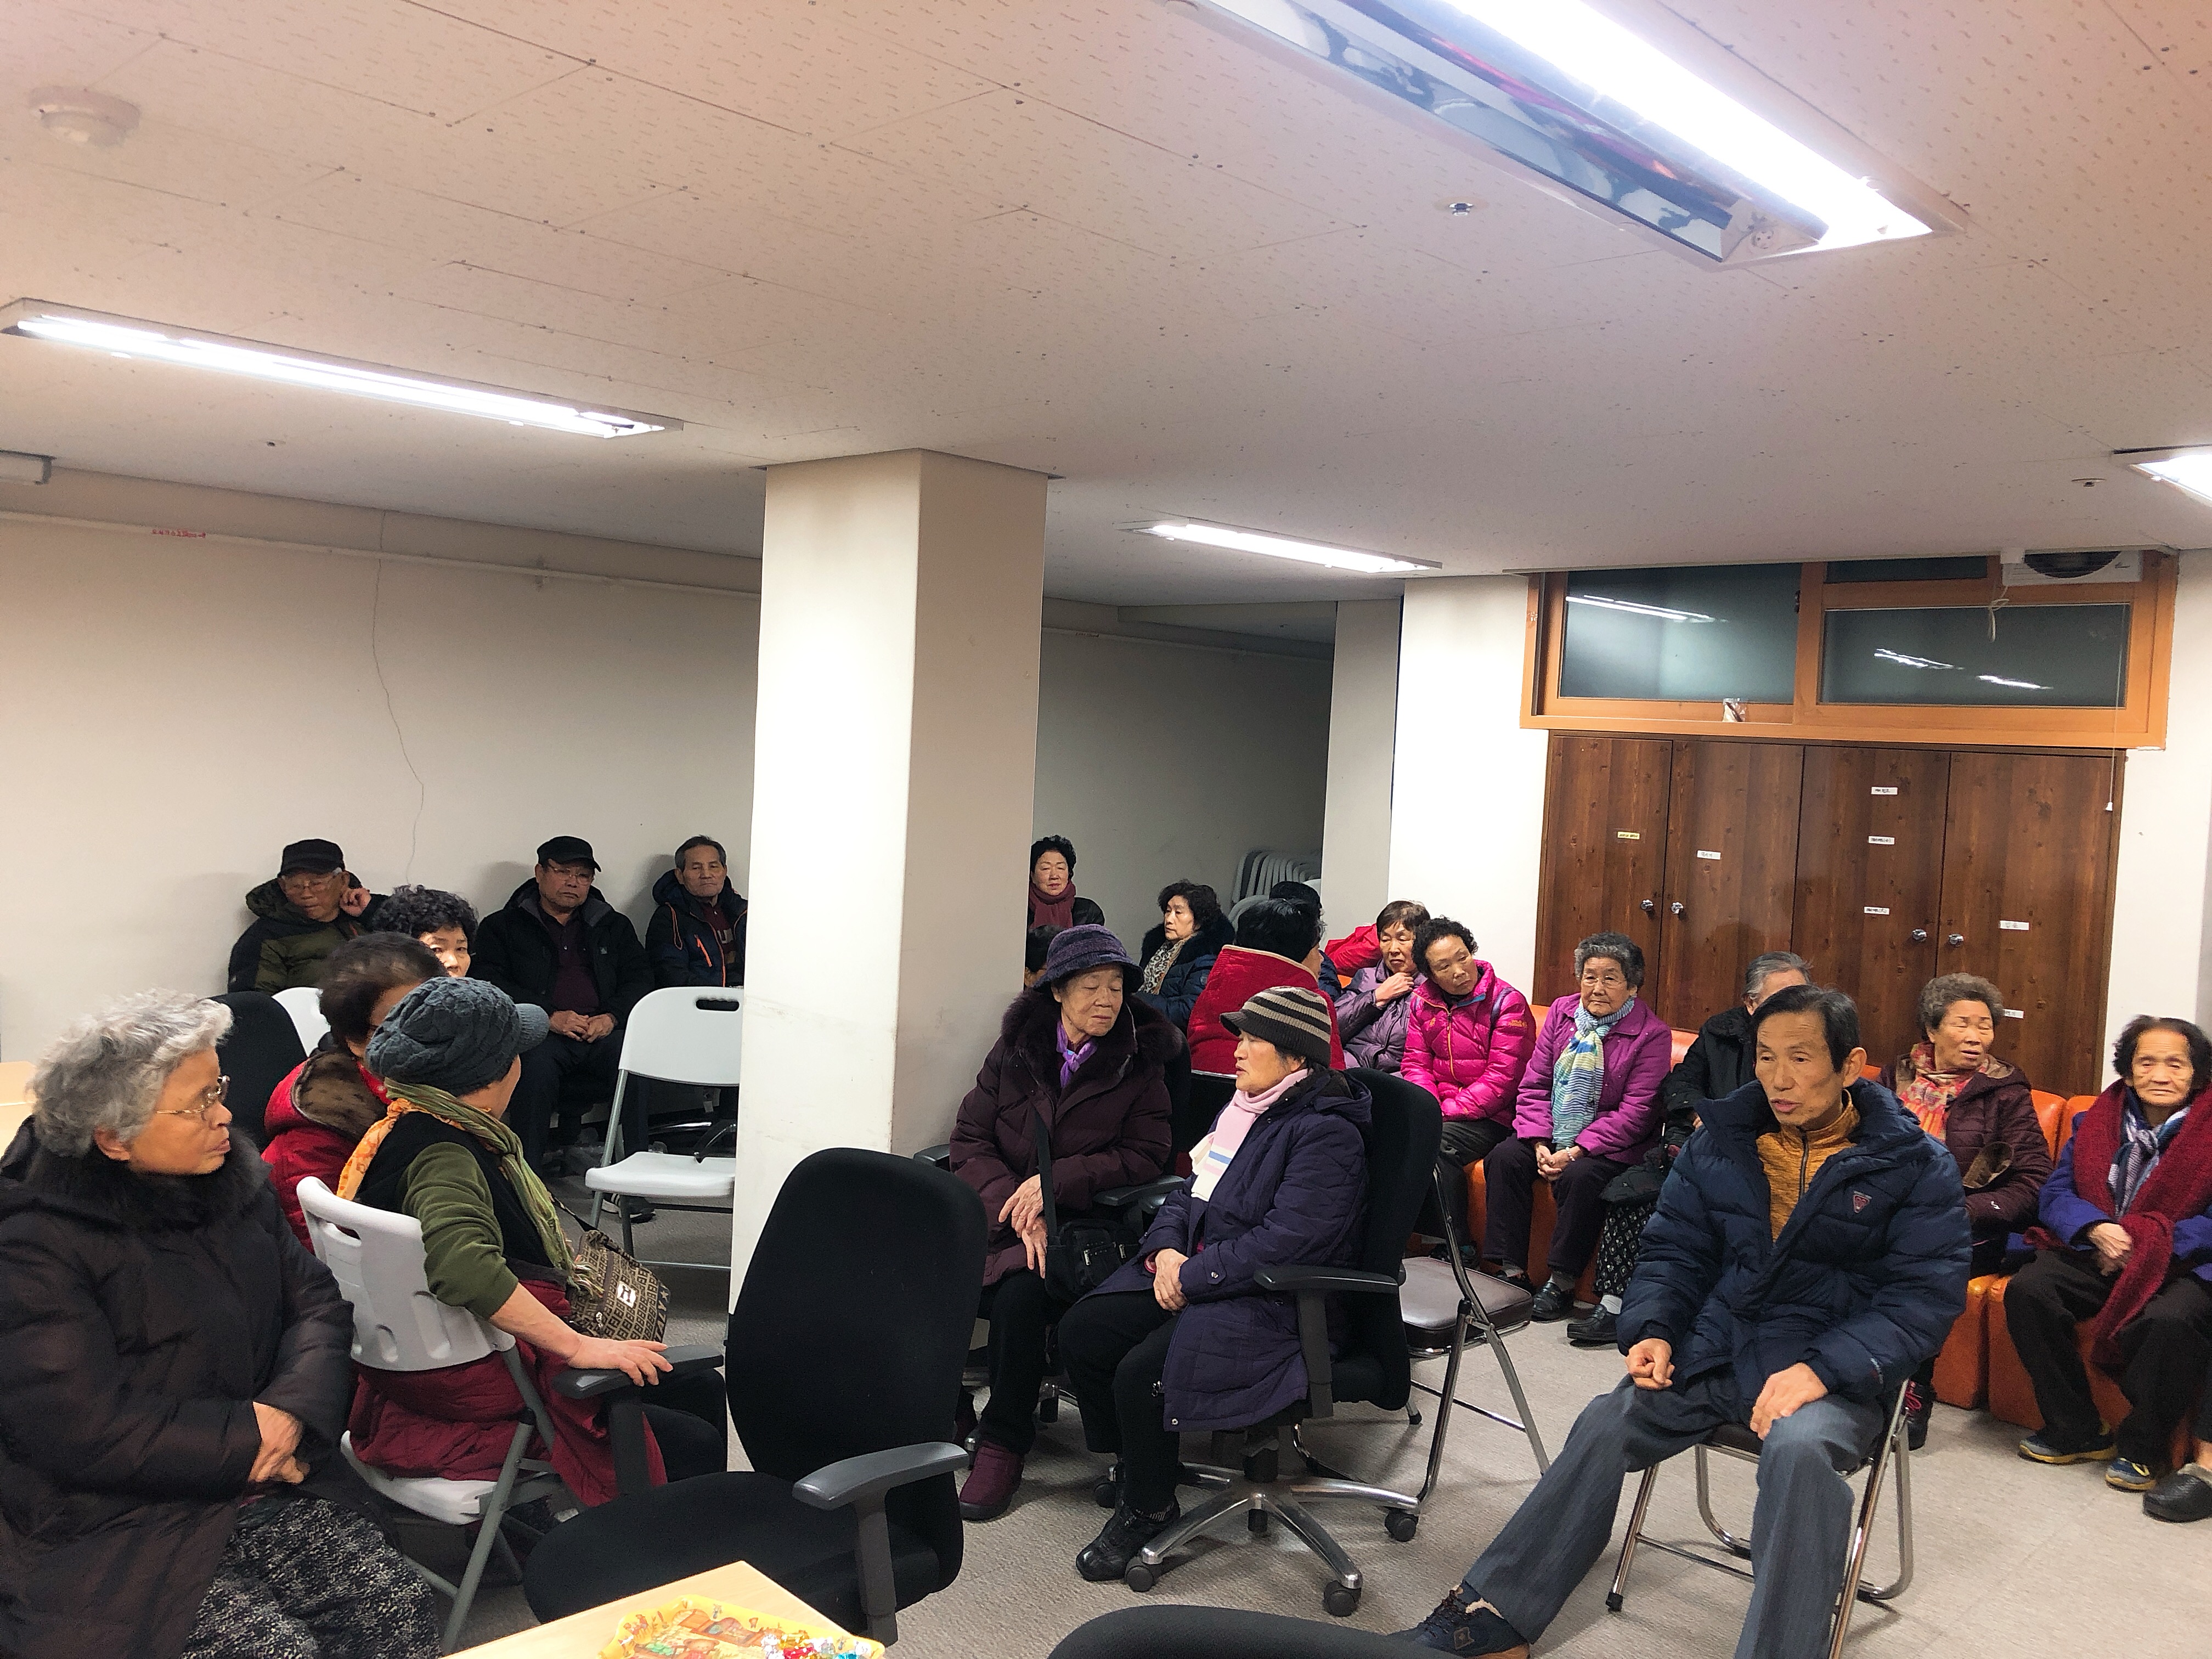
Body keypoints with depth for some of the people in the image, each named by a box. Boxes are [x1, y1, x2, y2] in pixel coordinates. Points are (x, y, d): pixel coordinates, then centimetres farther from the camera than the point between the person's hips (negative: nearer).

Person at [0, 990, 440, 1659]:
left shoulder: (229, 1175, 7)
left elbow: (316, 1300, 5)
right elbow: (84, 1428, -20)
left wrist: (295, 1409, -14)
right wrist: (248, 1437, -14)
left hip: (262, 1484, 6)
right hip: (114, 1526, -5)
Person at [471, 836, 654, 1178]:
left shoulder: (614, 926, 26)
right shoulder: (502, 926, 17)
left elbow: (640, 979, 16)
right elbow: (491, 983, 2)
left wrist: (612, 1016, -6)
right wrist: (550, 1016, -11)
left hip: (603, 1033, 2)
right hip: (540, 1035, -2)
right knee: (537, 1066, -36)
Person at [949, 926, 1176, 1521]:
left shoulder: (1140, 1060, 2)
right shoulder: (1014, 1048, 6)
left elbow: (1144, 1156, -3)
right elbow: (970, 1141, 1)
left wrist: (1056, 1181, -15)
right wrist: (1017, 1209, -15)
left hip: (1085, 1220, -2)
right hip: (998, 1212, 2)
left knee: (1020, 1293, -31)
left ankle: (1004, 1442, -9)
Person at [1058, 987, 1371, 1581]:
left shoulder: (1327, 1134, -17)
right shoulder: (1245, 1109, 12)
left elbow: (1283, 1241, -24)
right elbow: (1191, 1188, 16)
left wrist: (1193, 1278, -19)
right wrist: (1166, 1249, -4)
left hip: (1274, 1303, -9)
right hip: (1190, 1270, 9)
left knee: (1142, 1373, -25)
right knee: (1082, 1333, -3)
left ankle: (1149, 1506, 1)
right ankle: (1136, 1458, 19)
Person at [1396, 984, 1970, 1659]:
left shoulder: (1915, 1165, -4)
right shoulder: (1722, 1142, 7)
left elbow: (1928, 1294, -10)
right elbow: (1675, 1250, 14)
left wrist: (1823, 1369, -23)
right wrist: (1653, 1329, -6)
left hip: (1836, 1367, -3)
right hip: (1716, 1345, 4)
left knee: (1799, 1447, -37)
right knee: (1604, 1425, -16)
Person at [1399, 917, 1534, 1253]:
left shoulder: (1508, 1002, -8)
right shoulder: (1423, 1001, 9)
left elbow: (1503, 1077, -13)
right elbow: (1417, 1064, 9)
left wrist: (1449, 1111, -18)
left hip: (1492, 1114, -5)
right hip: (1440, 1108, 5)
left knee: (1437, 1142, -32)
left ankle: (1457, 1245, -17)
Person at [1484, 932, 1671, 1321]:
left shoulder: (1652, 1034, -9)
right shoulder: (1562, 1012, 6)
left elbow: (1635, 1113, -13)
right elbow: (1534, 1084, 4)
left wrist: (1576, 1151, -21)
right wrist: (1539, 1143, -12)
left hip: (1609, 1143, -5)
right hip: (1550, 1133, 5)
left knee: (1580, 1177, -32)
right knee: (1504, 1157, -20)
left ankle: (1561, 1284, -16)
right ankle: (1512, 1271, -14)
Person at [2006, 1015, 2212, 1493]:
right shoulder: (2097, 1123, 8)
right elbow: (2055, 1194, 5)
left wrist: (2144, 1241, -21)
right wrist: (2097, 1229, -17)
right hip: (2096, 1255, 4)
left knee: (2170, 1320, -37)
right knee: (2026, 1290, -23)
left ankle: (2141, 1447, -10)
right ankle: (2077, 1431, -6)